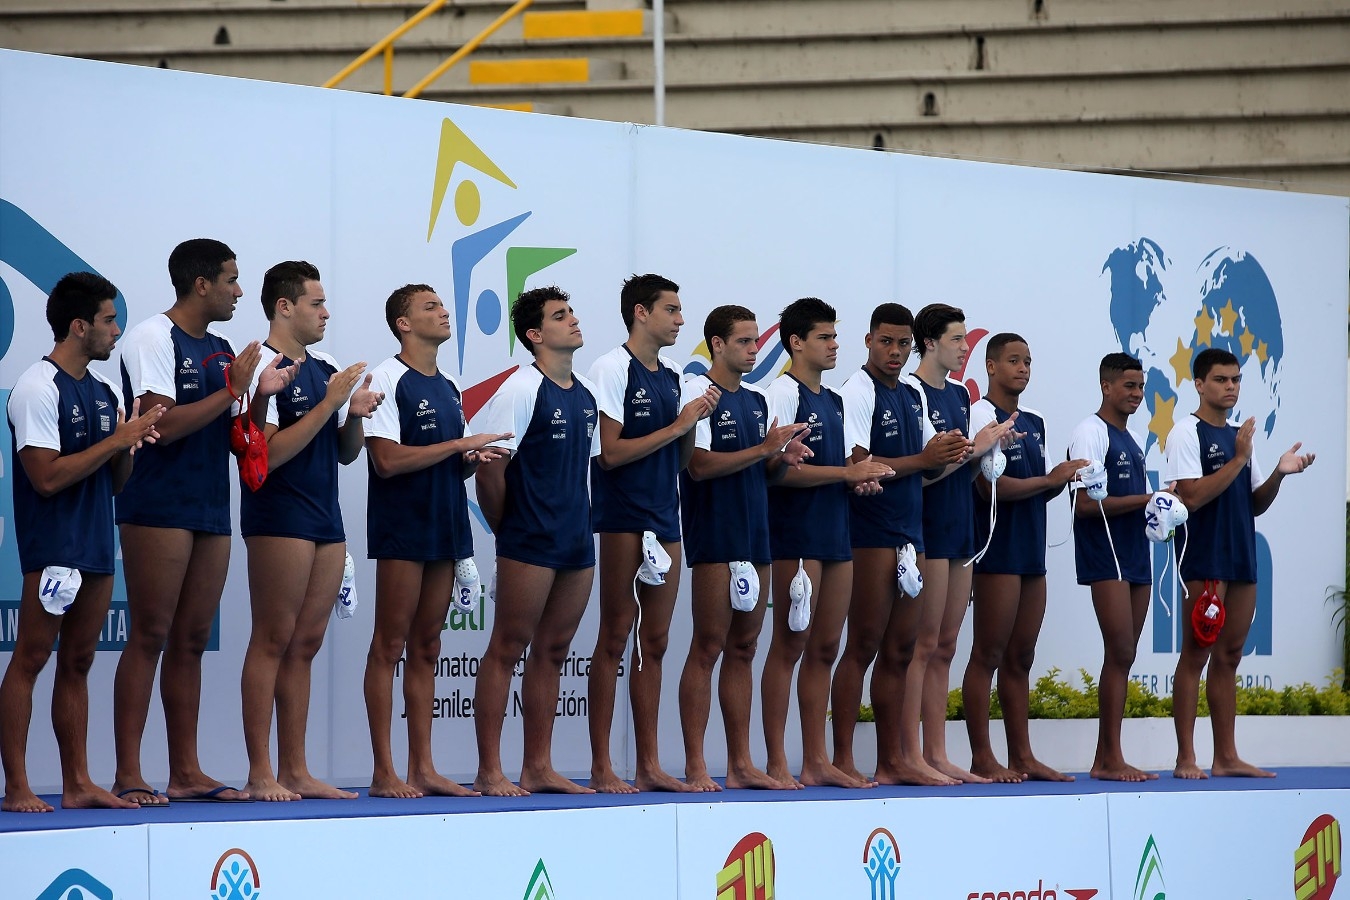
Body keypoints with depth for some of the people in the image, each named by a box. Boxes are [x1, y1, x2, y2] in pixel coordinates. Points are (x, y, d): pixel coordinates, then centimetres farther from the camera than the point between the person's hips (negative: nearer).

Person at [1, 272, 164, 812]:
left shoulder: (102, 391, 14)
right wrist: (116, 440, -15)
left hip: (97, 546, 8)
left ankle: (77, 783, 12)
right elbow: (47, 477, -18)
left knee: (78, 663, 10)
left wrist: (133, 444, -1)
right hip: (52, 548, -8)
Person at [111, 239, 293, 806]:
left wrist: (261, 395, 2)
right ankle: (128, 776, -9)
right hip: (158, 510, -8)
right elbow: (164, 424, -17)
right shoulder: (152, 339, -7)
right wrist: (233, 389, -13)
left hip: (211, 513, 8)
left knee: (191, 641, 8)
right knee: (149, 637, -9)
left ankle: (186, 773, 10)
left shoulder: (221, 350, 16)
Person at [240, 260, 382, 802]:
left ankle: (295, 771, 9)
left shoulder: (326, 371, 17)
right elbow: (269, 452, -17)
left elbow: (346, 453, 20)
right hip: (279, 518, -8)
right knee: (273, 641, -8)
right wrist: (330, 404, -16)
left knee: (306, 644, 7)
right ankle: (260, 774, -8)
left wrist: (356, 415, 0)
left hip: (326, 520, 8)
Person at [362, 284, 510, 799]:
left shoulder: (449, 388, 17)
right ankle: (384, 773, -5)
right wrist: (460, 444, -14)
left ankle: (423, 769, 10)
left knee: (426, 650, 9)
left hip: (446, 526, 8)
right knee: (389, 647, -5)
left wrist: (473, 461, -1)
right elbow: (387, 460, -17)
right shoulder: (387, 379, -7)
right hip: (401, 529, -8)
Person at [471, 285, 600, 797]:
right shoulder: (523, 389, -10)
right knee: (508, 649, -4)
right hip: (530, 544, -7)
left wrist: (580, 522, 13)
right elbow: (489, 467, -13)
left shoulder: (586, 395, 13)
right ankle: (489, 771, -3)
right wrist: (507, 528, -4)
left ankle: (538, 768, 15)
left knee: (552, 652, 10)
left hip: (578, 542, 7)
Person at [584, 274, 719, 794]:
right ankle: (601, 767, -3)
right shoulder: (613, 369, -7)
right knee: (615, 637, -5)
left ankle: (649, 765, 11)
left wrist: (695, 422, 1)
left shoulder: (672, 377, 15)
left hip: (665, 518, 7)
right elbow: (610, 452, -14)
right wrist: (676, 426, -12)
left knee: (654, 641, 8)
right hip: (622, 517, -7)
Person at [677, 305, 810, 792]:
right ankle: (695, 766, -7)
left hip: (755, 534, 8)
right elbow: (700, 465, -16)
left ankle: (741, 764, 10)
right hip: (714, 537, -8)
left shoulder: (756, 400, 17)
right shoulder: (697, 393, -7)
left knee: (743, 648, 8)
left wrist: (783, 459, -1)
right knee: (708, 647, -8)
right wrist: (764, 449, -15)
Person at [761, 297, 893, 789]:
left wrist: (862, 477, 3)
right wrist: (848, 472, -16)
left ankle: (816, 761, 12)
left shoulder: (833, 400, 19)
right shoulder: (783, 393, -7)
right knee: (790, 646, -7)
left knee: (825, 649, 9)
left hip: (836, 535, 8)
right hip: (795, 536, -8)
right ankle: (777, 762, -6)